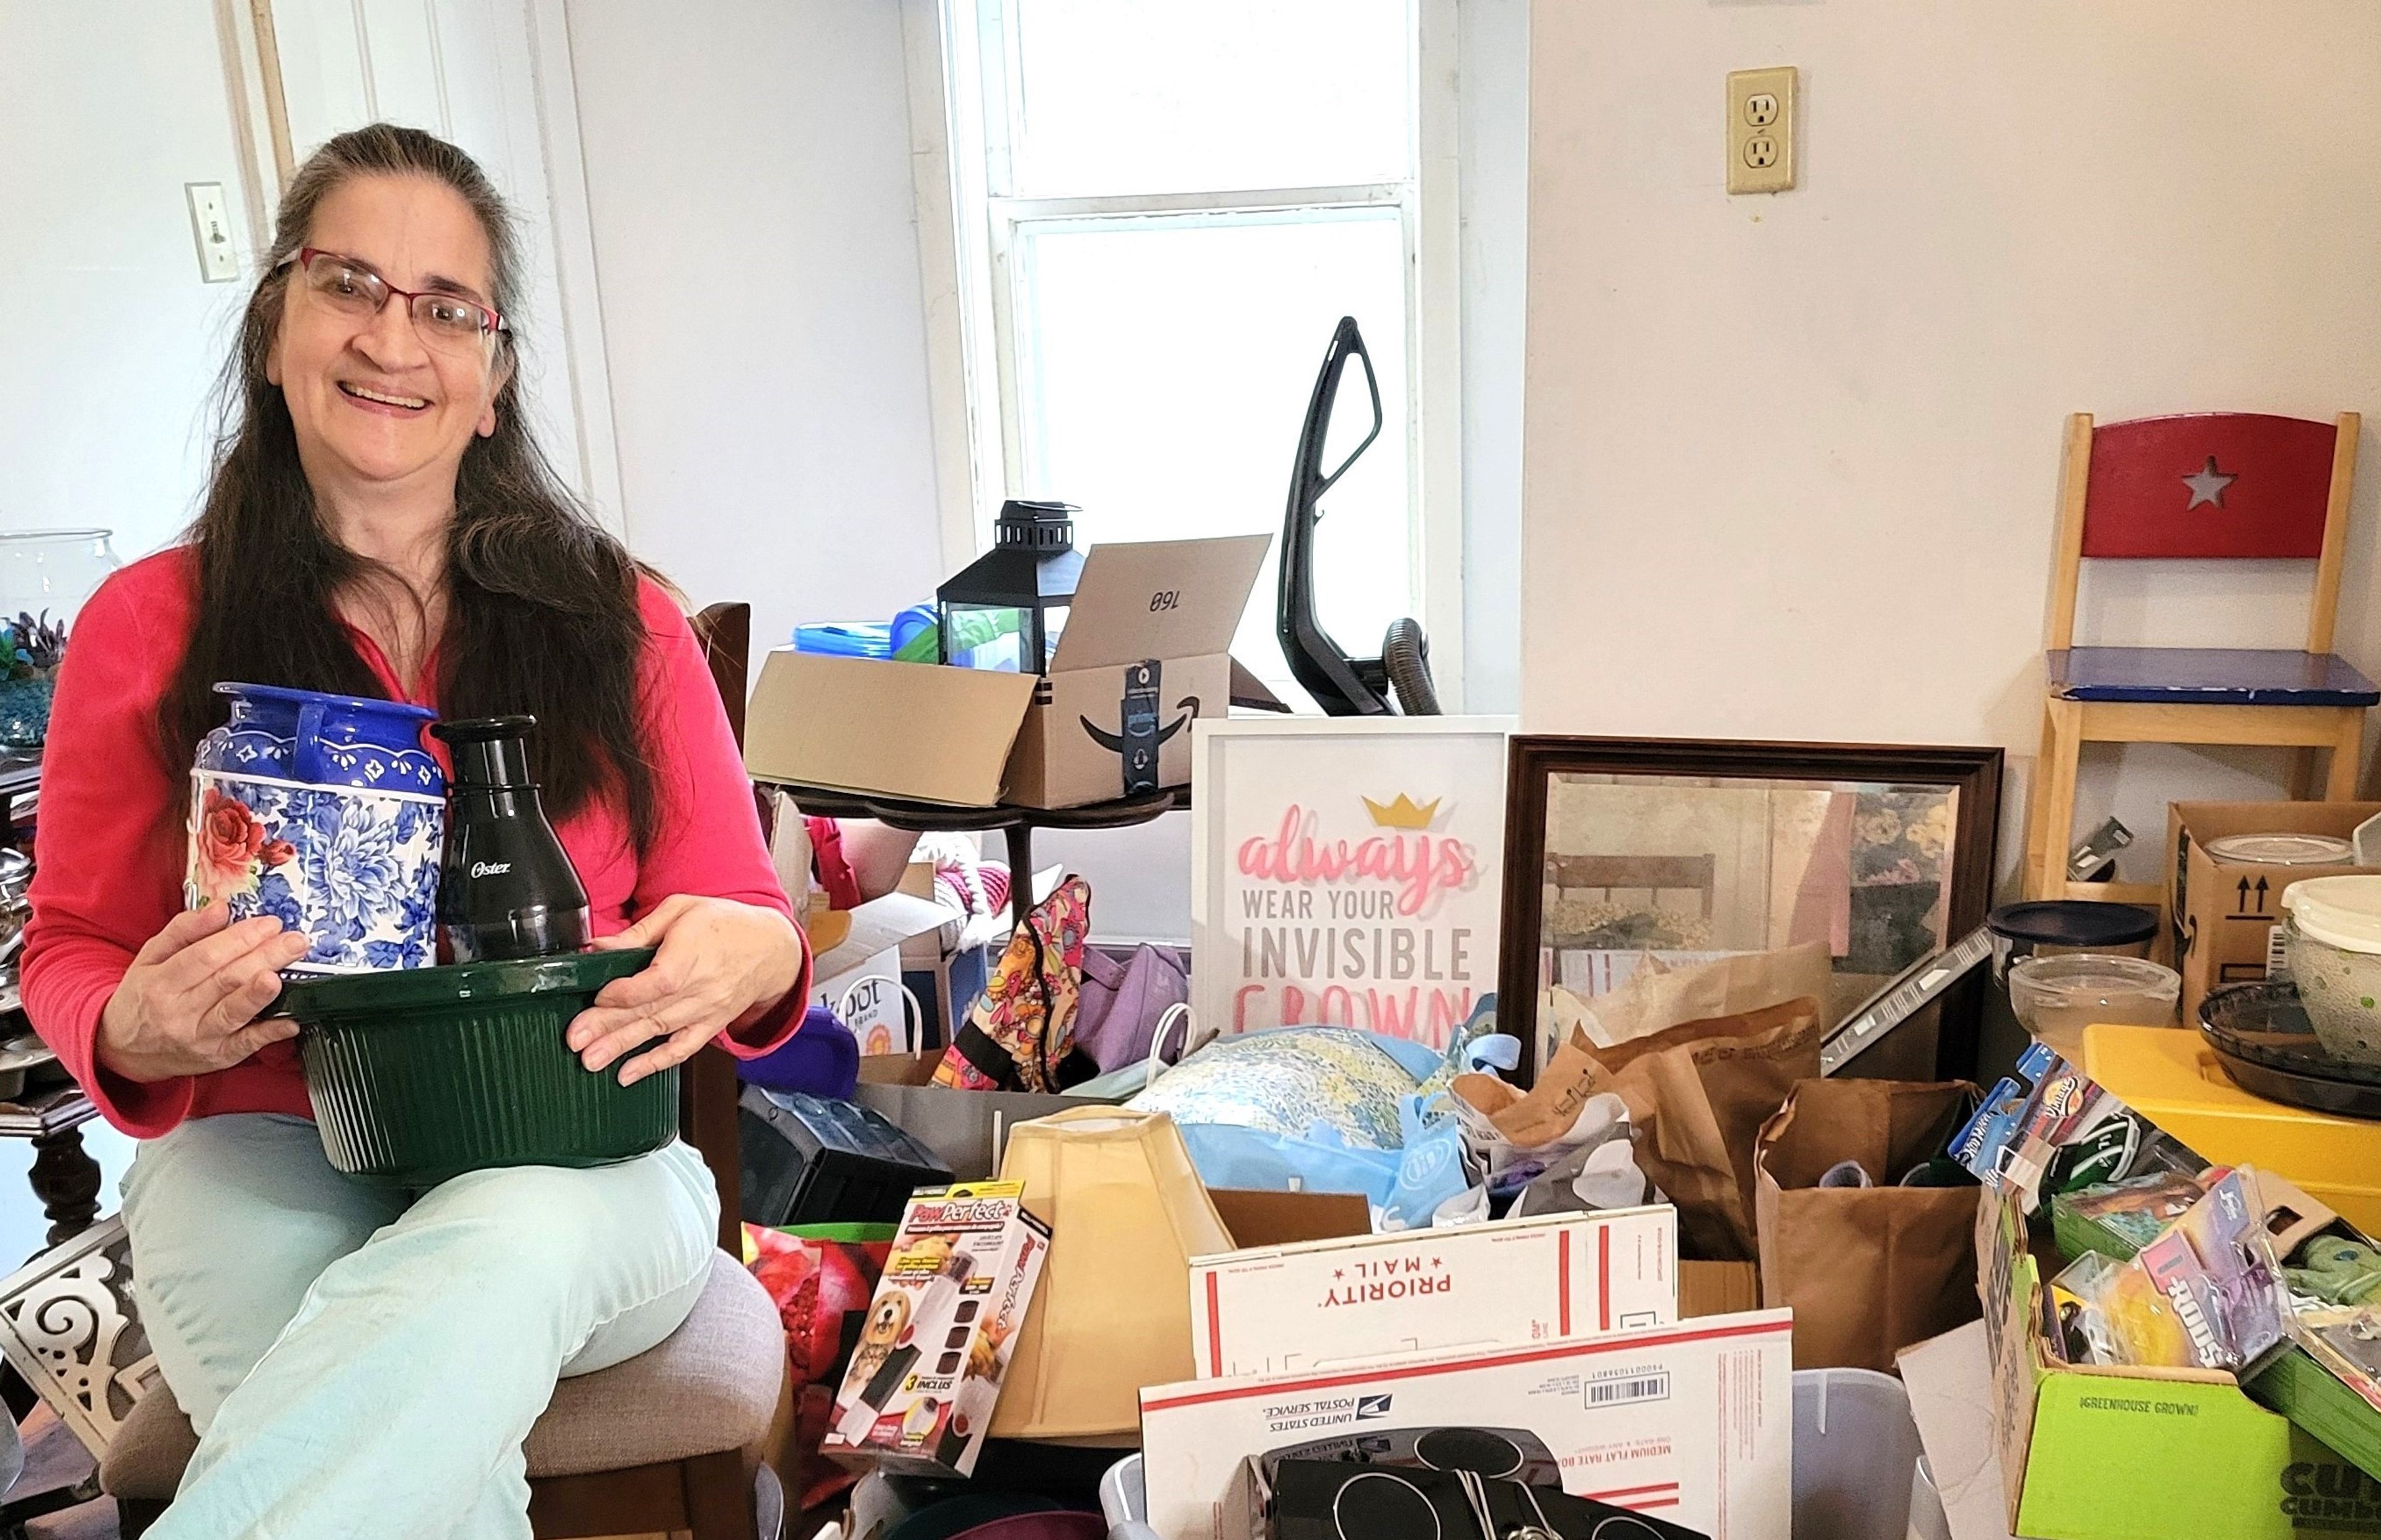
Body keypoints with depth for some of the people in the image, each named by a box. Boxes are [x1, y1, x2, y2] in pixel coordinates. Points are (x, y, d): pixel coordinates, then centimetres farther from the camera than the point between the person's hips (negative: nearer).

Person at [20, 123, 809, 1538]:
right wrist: (136, 1031, -12)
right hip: (264, 1155, 0)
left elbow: (740, 924, 7)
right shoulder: (147, 628, 6)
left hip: (572, 1166, 1)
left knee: (505, 1250, -36)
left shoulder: (622, 622, 5)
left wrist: (752, 957, -18)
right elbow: (73, 955, 13)